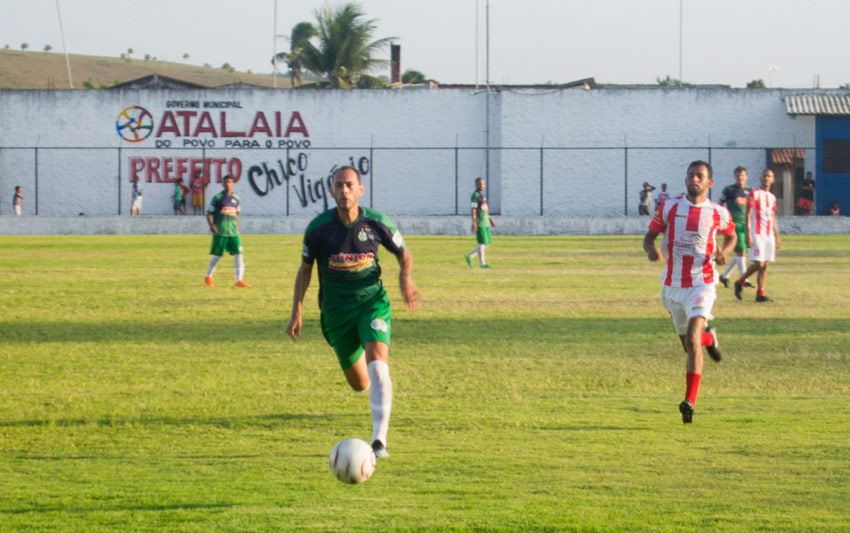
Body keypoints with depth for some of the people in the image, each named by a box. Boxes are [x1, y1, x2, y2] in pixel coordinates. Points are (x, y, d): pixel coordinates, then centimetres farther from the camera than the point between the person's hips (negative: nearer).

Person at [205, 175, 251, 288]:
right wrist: (211, 225, -18)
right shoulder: (217, 198, -2)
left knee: (238, 254, -7)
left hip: (233, 232, 4)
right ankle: (208, 277, 21)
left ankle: (239, 280, -8)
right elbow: (209, 213, -3)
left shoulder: (235, 199, 11)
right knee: (217, 256, 1)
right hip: (220, 232, -4)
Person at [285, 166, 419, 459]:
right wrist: (296, 313, 1)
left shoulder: (376, 222, -8)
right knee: (360, 384, 7)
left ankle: (379, 440, -29)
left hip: (372, 301, -1)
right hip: (337, 310, 1)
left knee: (377, 363, -26)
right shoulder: (318, 228, -8)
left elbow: (404, 255, 8)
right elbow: (305, 269, 6)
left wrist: (406, 280, -14)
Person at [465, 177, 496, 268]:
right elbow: (473, 210, -16)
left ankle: (470, 256, 19)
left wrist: (491, 219, 23)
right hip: (479, 222, -9)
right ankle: (482, 263, 3)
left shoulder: (483, 195, 16)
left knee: (487, 243, 10)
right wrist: (474, 223, -21)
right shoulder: (475, 195, -10)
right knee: (482, 242, -5)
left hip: (486, 223, 9)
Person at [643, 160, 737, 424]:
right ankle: (709, 338, 53)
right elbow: (650, 235, 6)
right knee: (688, 345, 15)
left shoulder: (718, 213, -1)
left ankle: (690, 401, -23)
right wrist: (650, 249, -18)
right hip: (673, 285, 3)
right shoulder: (669, 207, 1)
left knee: (692, 339, -21)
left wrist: (724, 252, -4)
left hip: (701, 285, -3)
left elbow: (731, 235, 17)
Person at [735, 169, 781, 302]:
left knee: (764, 266, 2)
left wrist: (777, 237, 19)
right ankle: (740, 282, 7)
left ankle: (760, 294, 2)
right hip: (757, 235, -6)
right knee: (758, 264, -13)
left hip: (769, 235, 6)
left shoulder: (772, 197, 16)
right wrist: (748, 236, -15)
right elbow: (748, 216, -8)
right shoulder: (754, 194, -4)